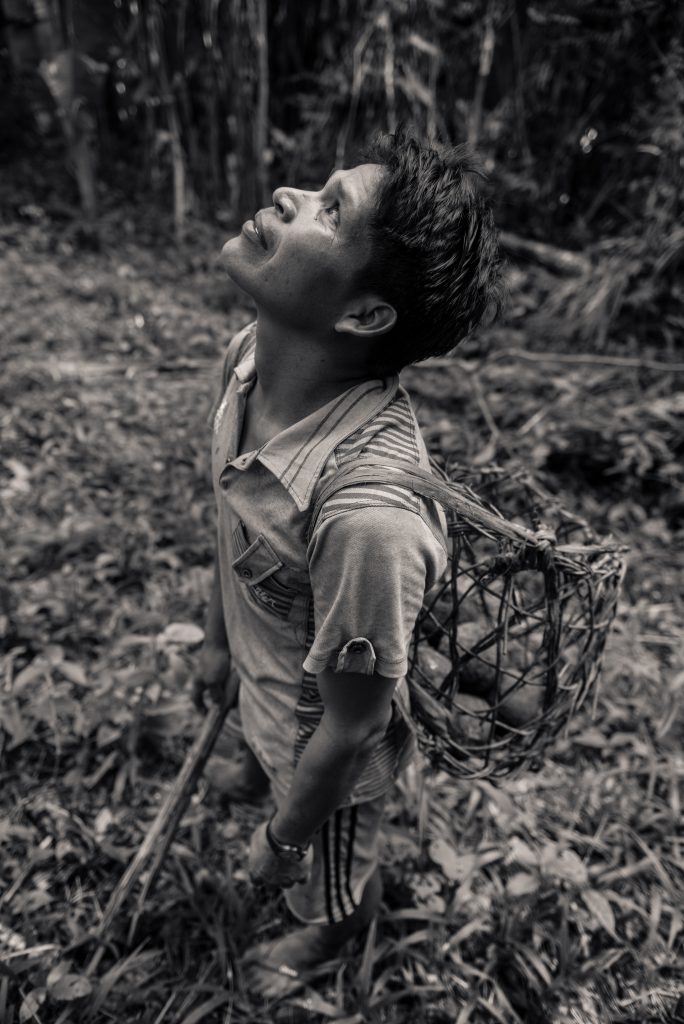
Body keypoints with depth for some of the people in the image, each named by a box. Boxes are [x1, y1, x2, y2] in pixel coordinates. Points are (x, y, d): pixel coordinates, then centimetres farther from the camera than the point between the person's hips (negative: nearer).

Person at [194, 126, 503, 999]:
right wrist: (217, 640, 13)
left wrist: (281, 838, -8)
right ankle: (255, 773, 80)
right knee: (257, 747, 42)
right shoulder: (249, 355, -21)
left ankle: (333, 931, 68)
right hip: (262, 692, 6)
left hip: (325, 748, -5)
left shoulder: (367, 510, -45)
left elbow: (350, 727, -27)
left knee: (329, 883, 31)